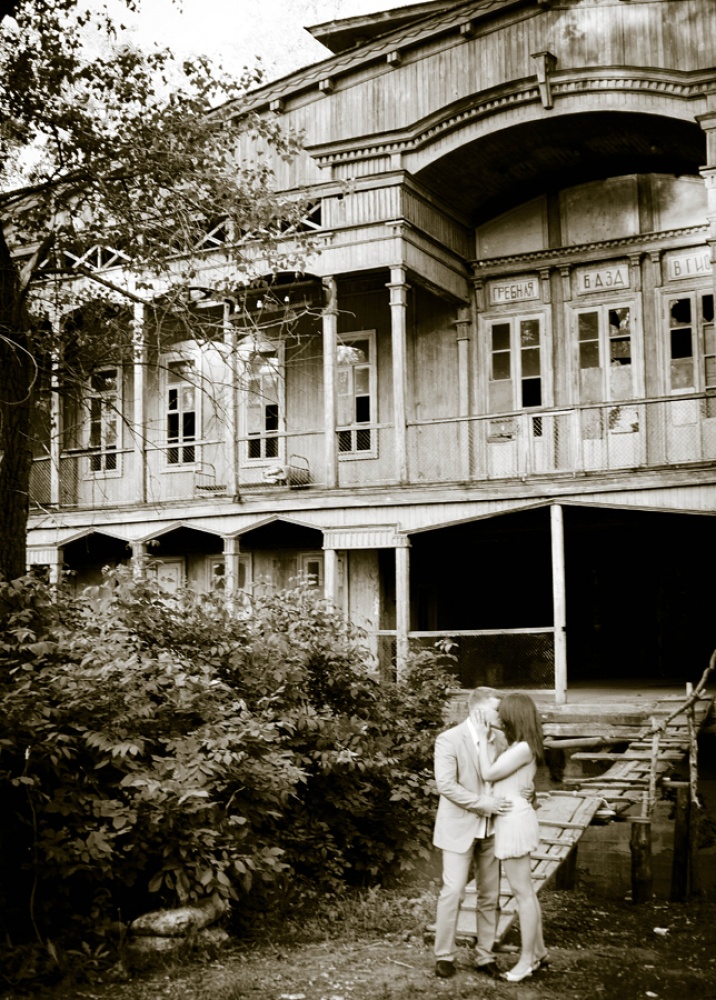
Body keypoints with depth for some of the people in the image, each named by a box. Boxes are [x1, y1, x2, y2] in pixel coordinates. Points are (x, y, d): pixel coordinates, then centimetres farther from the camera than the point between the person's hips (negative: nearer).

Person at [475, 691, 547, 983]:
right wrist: (485, 738, 1)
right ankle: (538, 950, 25)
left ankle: (527, 958, 6)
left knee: (522, 892, -2)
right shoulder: (516, 746, 11)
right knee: (526, 890, 16)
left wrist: (482, 737, -8)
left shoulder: (523, 749, -18)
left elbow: (488, 773, -15)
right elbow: (493, 766, 3)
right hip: (513, 819, 10)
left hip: (514, 820, -10)